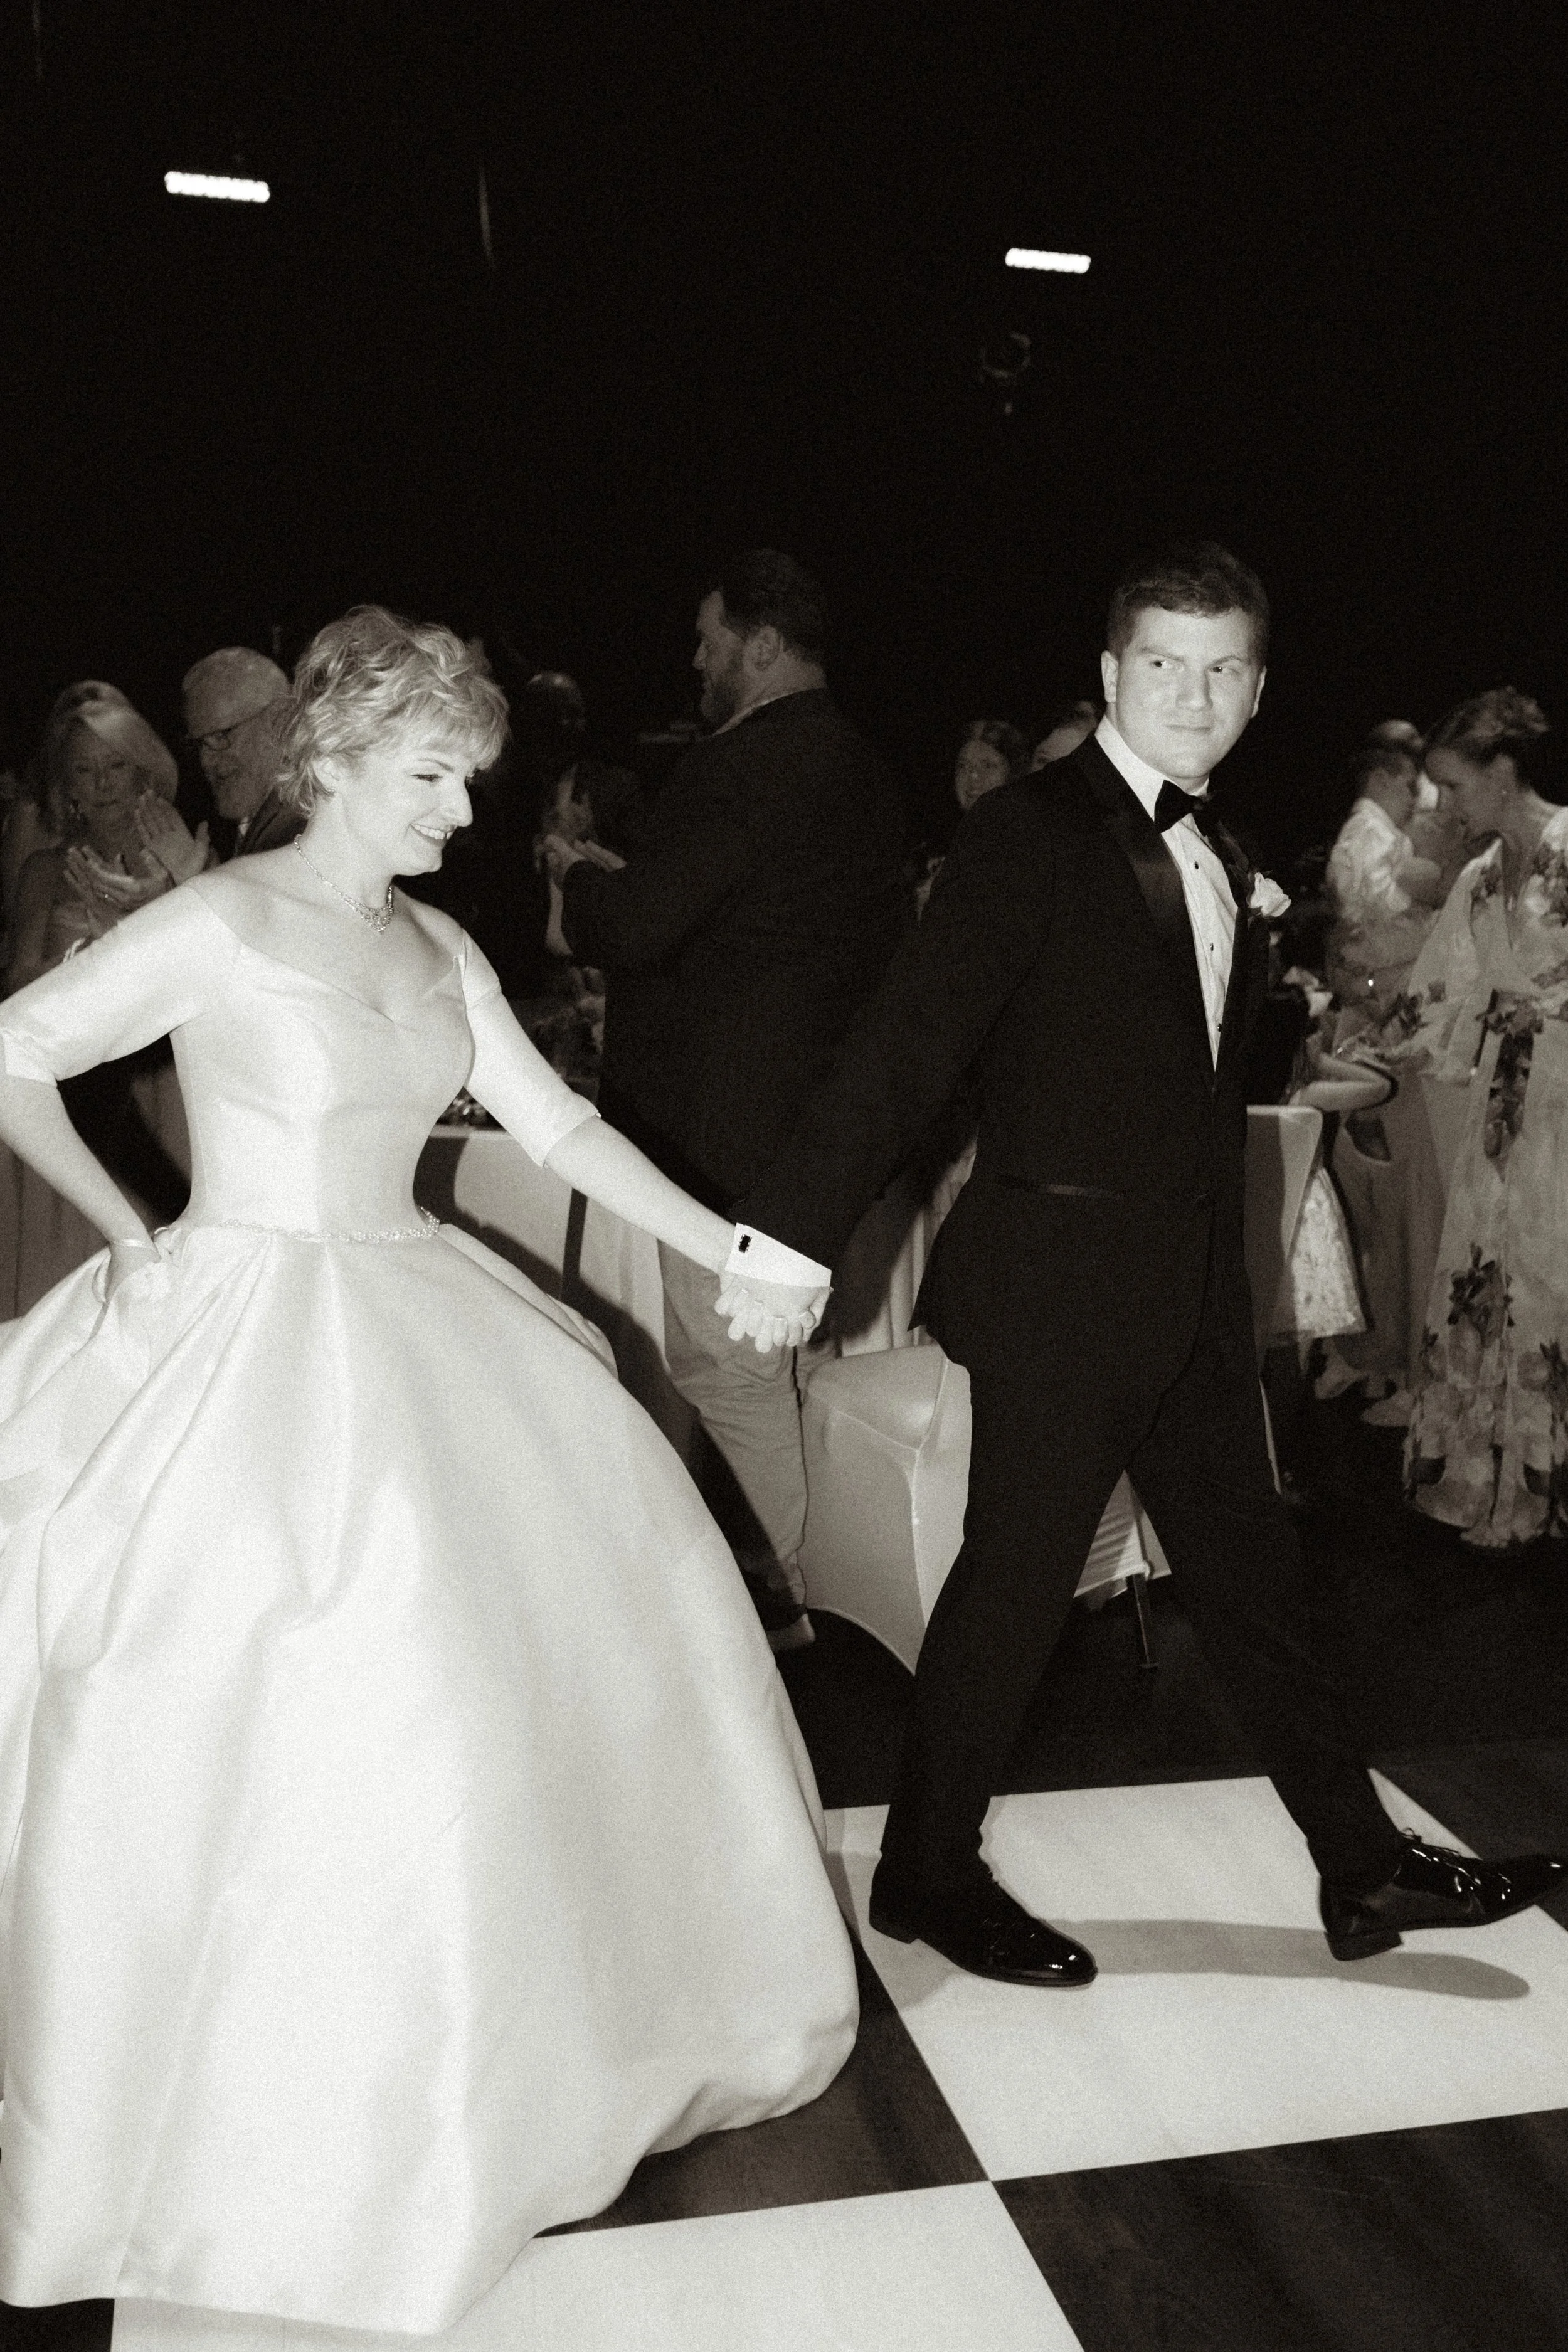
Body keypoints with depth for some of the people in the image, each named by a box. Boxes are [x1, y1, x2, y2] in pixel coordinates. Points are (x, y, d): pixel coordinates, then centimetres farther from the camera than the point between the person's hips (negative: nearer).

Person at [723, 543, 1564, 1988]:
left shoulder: (1222, 857, 12)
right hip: (1064, 1278, -8)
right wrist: (797, 1234, -28)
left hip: (1195, 1283, 8)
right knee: (1018, 1579, 4)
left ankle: (1366, 1869, 30)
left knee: (1248, 1568, 16)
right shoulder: (1031, 835, -12)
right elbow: (910, 1043, -22)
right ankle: (927, 1873, 24)